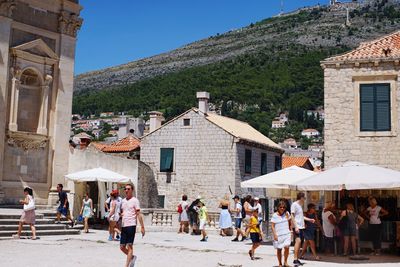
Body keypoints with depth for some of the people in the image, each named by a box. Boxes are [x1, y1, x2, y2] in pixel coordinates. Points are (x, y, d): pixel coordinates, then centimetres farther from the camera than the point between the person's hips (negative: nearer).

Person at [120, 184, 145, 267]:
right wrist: (120, 214, 2)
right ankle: (132, 257, 30)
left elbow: (138, 214, -7)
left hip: (131, 225, -6)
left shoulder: (135, 200, -3)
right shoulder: (123, 201, 15)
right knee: (122, 247, 7)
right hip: (123, 226, 7)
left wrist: (142, 227, -12)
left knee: (129, 246, -6)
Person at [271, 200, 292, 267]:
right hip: (278, 235, -1)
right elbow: (272, 226, -5)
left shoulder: (287, 213, 5)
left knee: (286, 247, -16)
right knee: (279, 249, 7)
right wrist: (275, 235, -12)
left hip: (287, 234, 2)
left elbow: (290, 223, 16)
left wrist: (290, 231, 12)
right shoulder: (275, 215, -4)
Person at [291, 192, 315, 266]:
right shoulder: (294, 204, -8)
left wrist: (309, 219, 24)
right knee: (298, 241, -18)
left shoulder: (300, 205, 18)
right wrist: (296, 226, -19)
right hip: (297, 227, -9)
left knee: (299, 242, 8)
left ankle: (297, 259, 13)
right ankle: (295, 259, -19)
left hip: (301, 227, 9)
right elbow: (292, 216, -13)